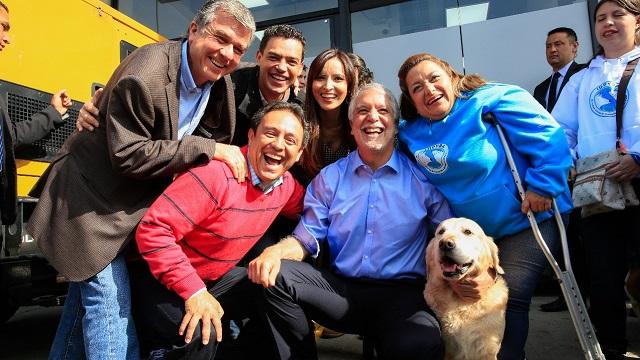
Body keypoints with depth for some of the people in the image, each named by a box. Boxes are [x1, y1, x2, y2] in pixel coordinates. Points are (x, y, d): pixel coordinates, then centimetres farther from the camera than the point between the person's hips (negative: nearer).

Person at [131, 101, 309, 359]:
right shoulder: (217, 173, -28)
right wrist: (193, 291, -31)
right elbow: (153, 231, -30)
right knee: (200, 335, -31)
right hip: (161, 278, -7)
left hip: (215, 277, 7)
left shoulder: (286, 185, -4)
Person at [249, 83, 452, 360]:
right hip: (341, 288, 3)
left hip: (402, 294, -3)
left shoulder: (422, 178, 3)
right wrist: (275, 251, -16)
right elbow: (307, 238, 6)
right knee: (274, 277, -18)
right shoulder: (329, 178, 9)